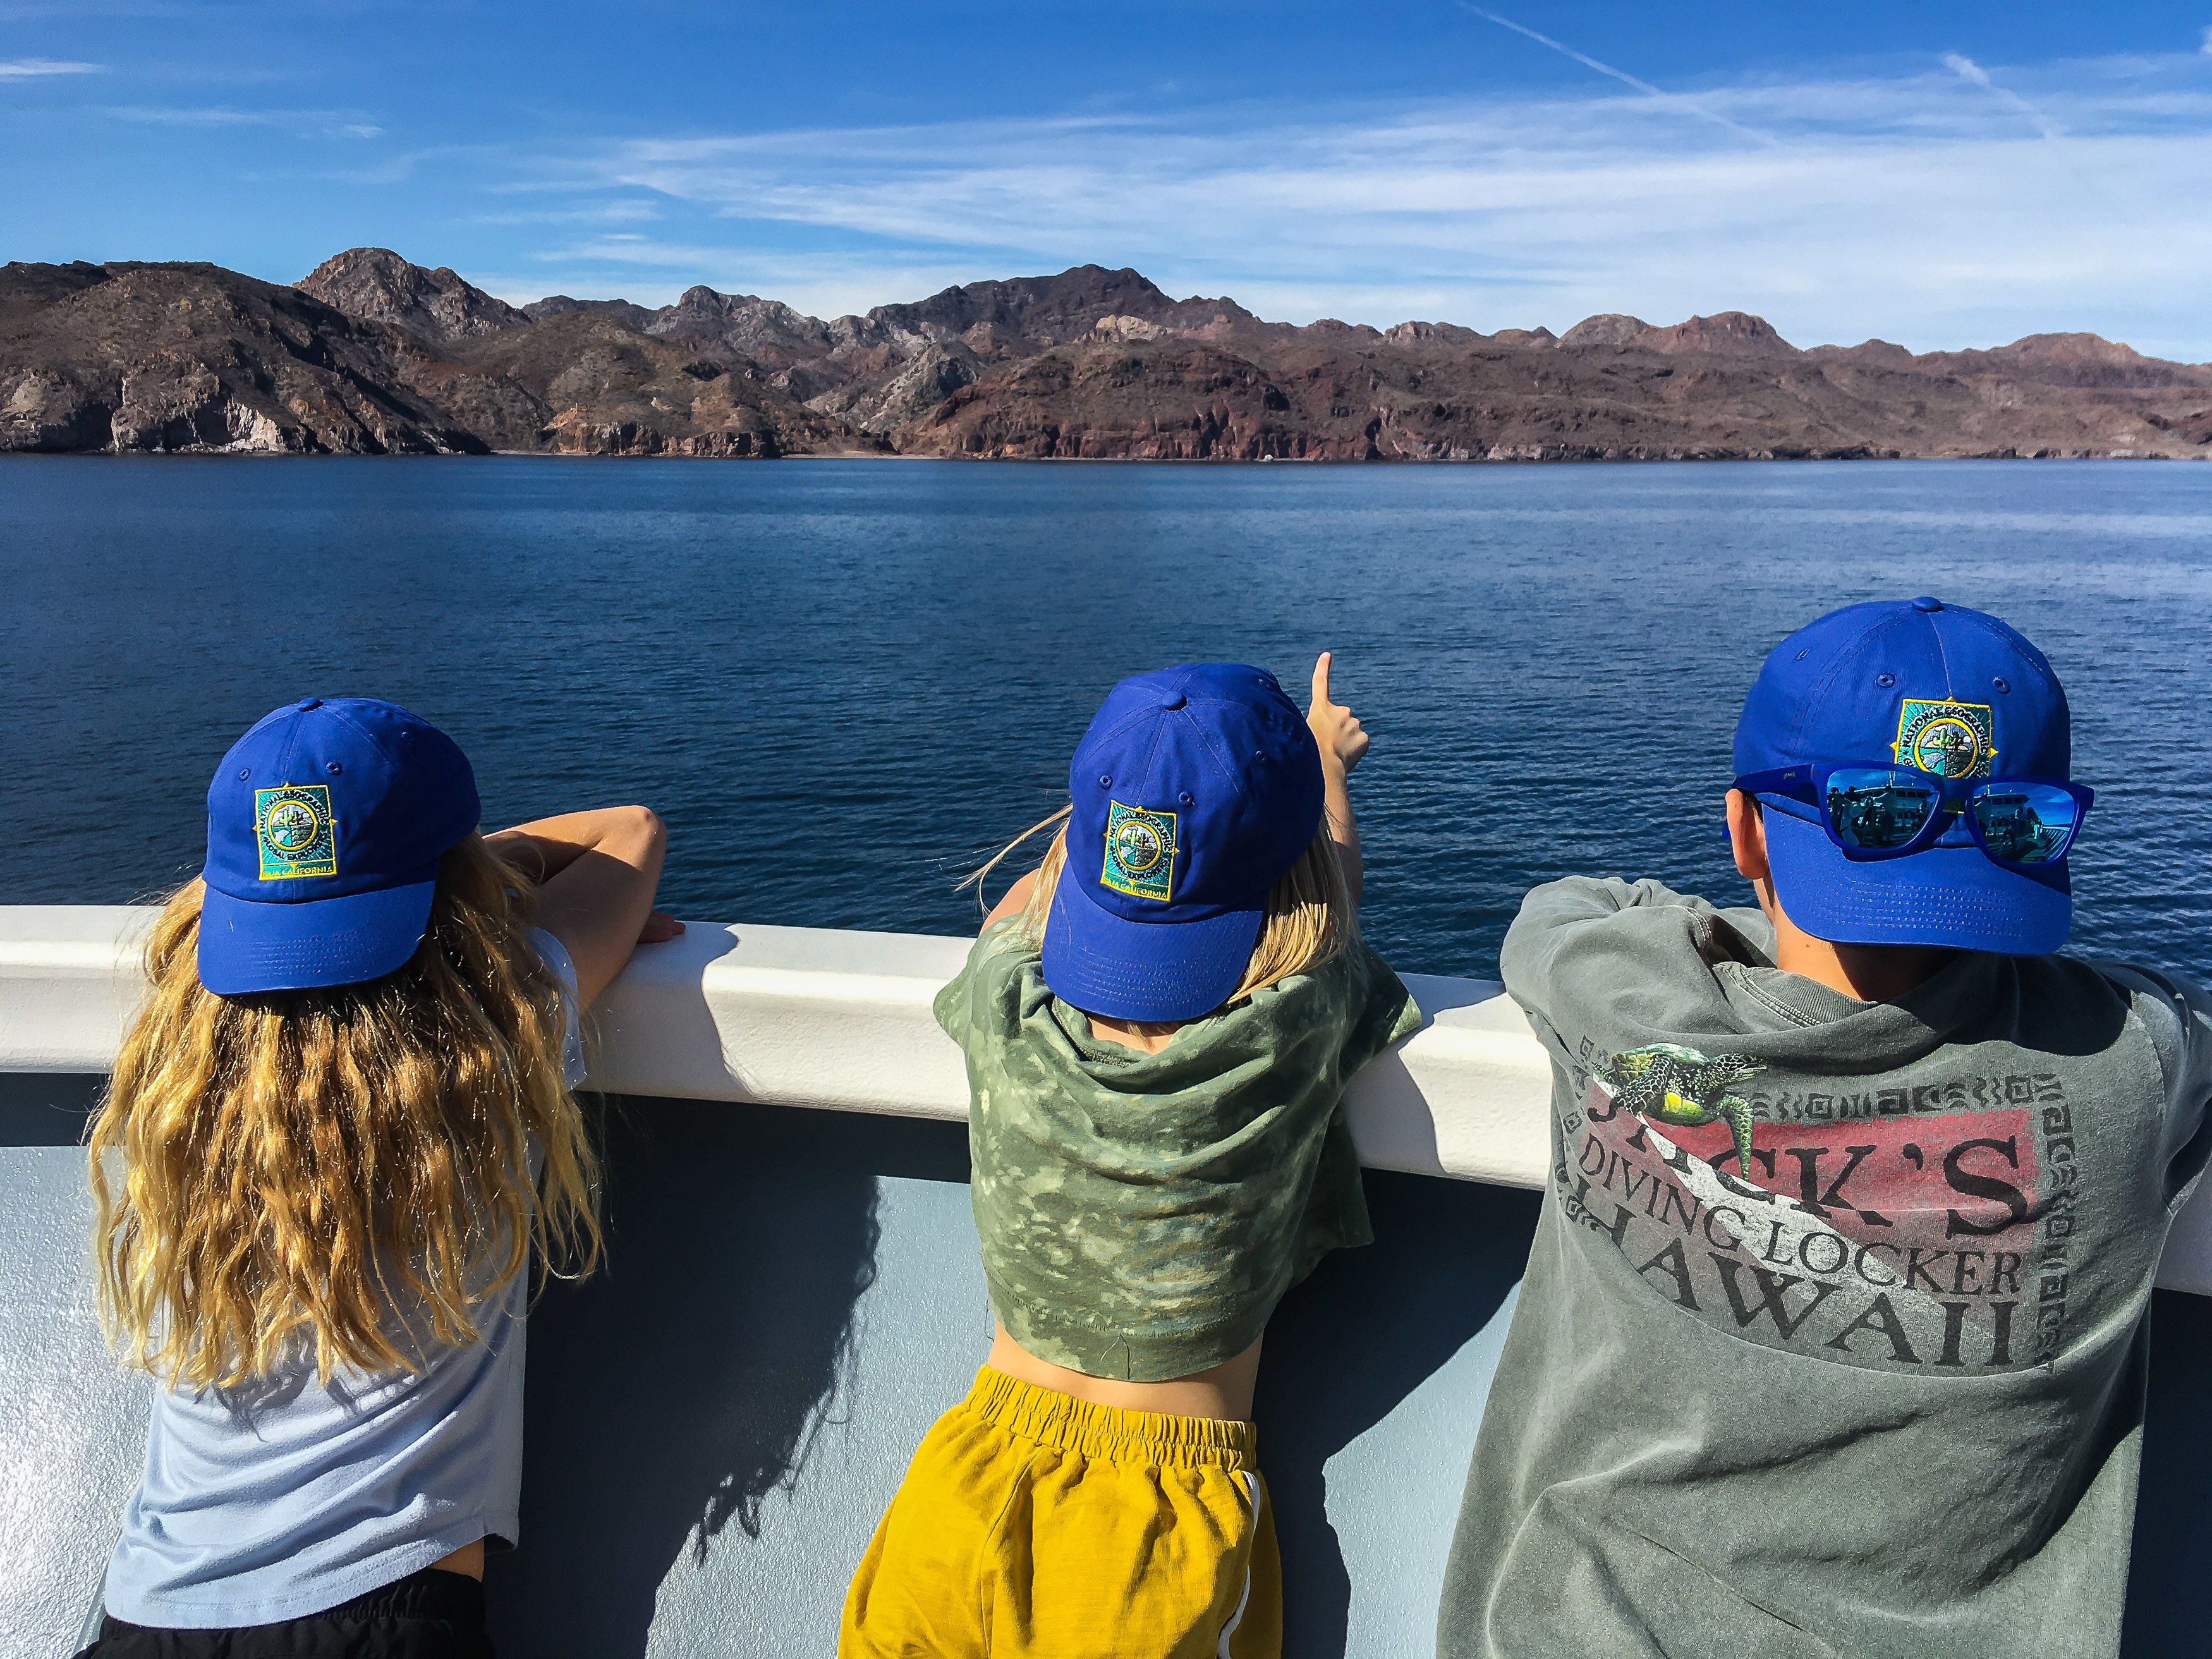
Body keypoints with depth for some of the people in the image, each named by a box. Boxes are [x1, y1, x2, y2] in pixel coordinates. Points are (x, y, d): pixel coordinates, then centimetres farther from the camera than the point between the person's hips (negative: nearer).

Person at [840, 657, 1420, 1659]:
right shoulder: (1300, 1033, -21)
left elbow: (1022, 897, 8)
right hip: (1175, 1498, -1)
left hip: (989, 1467, 2)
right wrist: (1325, 761, 24)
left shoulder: (1003, 1013, -18)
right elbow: (1334, 878, 3)